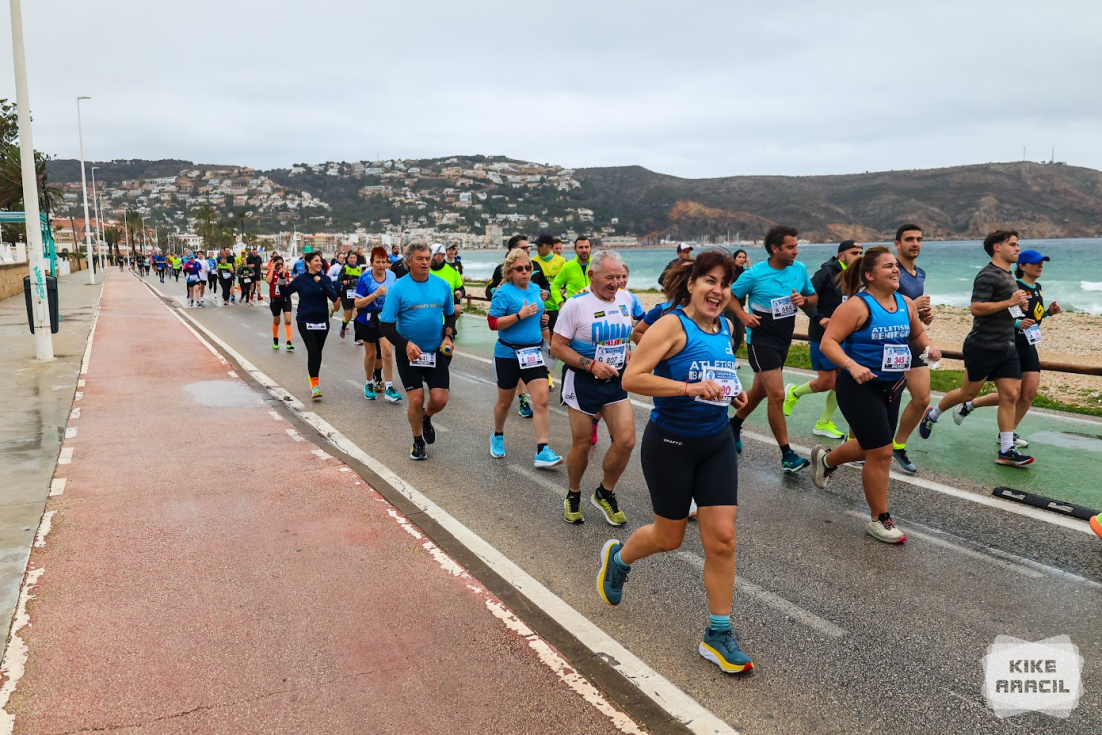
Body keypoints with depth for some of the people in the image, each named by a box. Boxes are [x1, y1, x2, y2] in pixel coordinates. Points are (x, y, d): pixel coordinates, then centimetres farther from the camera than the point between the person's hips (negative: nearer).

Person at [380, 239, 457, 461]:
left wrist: (448, 337, -3)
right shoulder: (398, 288, -10)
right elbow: (386, 326, -10)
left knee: (440, 399, -4)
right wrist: (406, 344, -24)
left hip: (436, 351, 3)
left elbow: (450, 315, 15)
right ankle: (418, 441, 23)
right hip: (408, 352, -3)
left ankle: (426, 418, 33)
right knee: (416, 400, -3)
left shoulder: (442, 285, 1)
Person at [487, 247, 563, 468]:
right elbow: (493, 323, -16)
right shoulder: (504, 292, -11)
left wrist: (547, 338, 18)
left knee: (542, 400, -9)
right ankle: (497, 436, 40)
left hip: (533, 352, 4)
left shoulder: (535, 289, 7)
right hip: (508, 353, -4)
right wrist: (520, 315, -23)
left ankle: (542, 451, -8)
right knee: (505, 402, 13)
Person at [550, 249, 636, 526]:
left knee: (626, 441, -5)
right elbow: (557, 346, -13)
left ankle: (605, 493, 18)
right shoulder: (576, 304, -14)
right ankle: (573, 496, 31)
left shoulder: (625, 299, 3)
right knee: (582, 443, 5)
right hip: (583, 382, -5)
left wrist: (627, 354, 3)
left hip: (615, 380, 5)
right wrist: (592, 365, -22)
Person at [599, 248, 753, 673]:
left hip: (716, 443, 6)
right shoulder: (672, 325, -16)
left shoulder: (725, 328, 6)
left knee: (722, 537, -1)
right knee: (669, 537, 11)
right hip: (670, 444, -5)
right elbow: (631, 378, -25)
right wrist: (690, 388, -31)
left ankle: (718, 635, 13)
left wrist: (732, 392, 4)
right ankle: (617, 558, 44)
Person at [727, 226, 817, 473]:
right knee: (777, 395, -13)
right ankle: (787, 455, -5)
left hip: (783, 340, 6)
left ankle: (735, 424, 44)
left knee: (760, 390, 19)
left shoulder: (800, 269, 1)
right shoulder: (755, 274, -13)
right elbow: (730, 295, -1)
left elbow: (813, 299, 12)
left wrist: (803, 300, -11)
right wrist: (743, 315, -17)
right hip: (761, 339, -6)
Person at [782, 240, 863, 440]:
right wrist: (819, 319, -24)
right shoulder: (827, 273, -13)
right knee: (826, 382, -5)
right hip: (823, 335, -7)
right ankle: (794, 392, 24)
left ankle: (824, 423, 17)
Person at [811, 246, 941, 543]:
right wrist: (852, 366, -35)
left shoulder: (906, 304, 4)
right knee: (881, 453, -6)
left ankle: (825, 459, 49)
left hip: (891, 386, 8)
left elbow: (918, 333, 20)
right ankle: (879, 520, 11)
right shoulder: (857, 305, -16)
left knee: (870, 448, 19)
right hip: (860, 387, -8)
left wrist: (929, 347, -2)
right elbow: (828, 342, -21)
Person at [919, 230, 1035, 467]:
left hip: (1006, 347, 9)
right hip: (983, 347, -9)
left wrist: (1020, 305, 10)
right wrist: (1009, 302, -21)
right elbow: (976, 308, -24)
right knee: (969, 392, 3)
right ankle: (932, 415, 28)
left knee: (1010, 396, 2)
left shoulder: (1008, 276, 17)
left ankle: (1006, 451, 4)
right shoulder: (988, 275, -13)